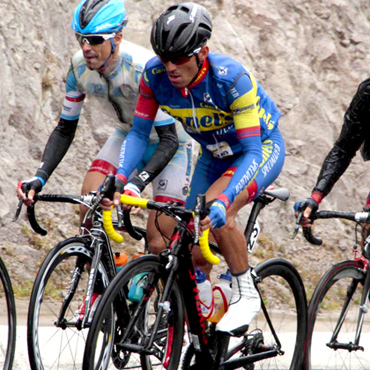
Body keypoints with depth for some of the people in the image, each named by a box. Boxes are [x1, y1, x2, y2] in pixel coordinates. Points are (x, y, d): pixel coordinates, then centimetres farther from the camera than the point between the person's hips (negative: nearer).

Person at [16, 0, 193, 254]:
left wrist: (137, 183, -49)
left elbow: (169, 140, -35)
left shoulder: (144, 69, -34)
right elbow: (65, 129, -6)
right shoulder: (80, 67, -17)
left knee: (159, 244, -13)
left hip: (170, 145, -5)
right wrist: (40, 177, -21)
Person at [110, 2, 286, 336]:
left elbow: (252, 151, -37)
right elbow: (139, 132, -13)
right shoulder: (155, 75, -22)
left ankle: (246, 294, -12)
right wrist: (119, 180, -30)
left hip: (262, 148, -6)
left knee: (216, 214, -30)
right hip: (215, 155, 6)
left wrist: (222, 201, -51)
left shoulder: (232, 79, -35)